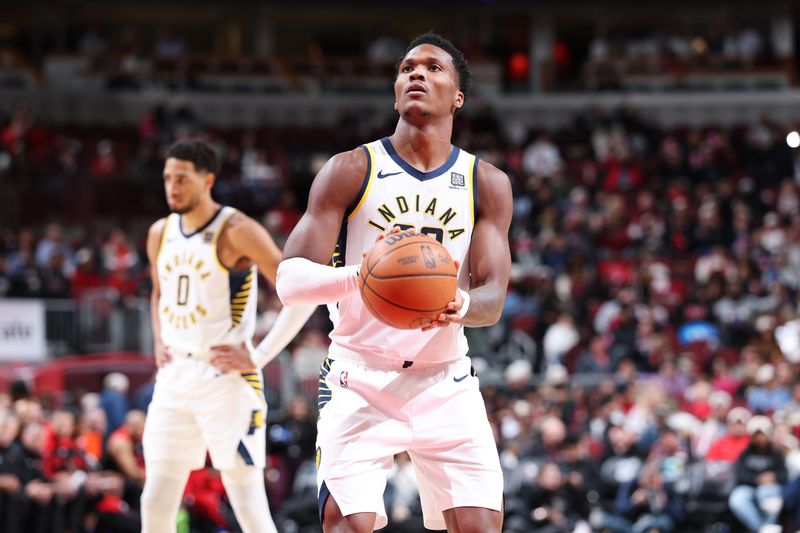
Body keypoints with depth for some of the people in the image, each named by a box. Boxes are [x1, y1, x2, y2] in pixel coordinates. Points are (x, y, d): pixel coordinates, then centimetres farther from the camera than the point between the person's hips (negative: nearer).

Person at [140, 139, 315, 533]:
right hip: (174, 378, 6)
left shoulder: (237, 232, -11)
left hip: (227, 379, -6)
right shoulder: (160, 234, 10)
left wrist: (260, 356, -15)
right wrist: (159, 343, 13)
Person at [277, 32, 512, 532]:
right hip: (360, 378, -2)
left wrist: (462, 306, -27)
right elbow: (289, 280, -10)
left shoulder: (487, 184, 4)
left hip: (445, 381, 2)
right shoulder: (351, 171, -3)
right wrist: (358, 275, -32)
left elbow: (494, 297, -2)